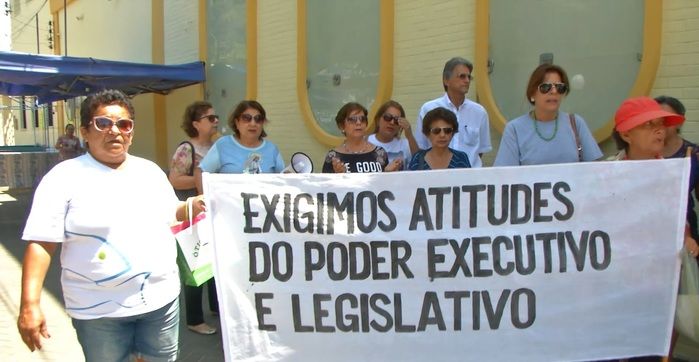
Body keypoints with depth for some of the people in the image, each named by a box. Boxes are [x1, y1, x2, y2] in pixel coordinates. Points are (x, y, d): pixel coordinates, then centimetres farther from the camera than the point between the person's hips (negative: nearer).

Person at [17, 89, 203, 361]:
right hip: (99, 310, -4)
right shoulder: (64, 178, -8)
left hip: (161, 298, 4)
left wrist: (191, 208, -3)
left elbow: (170, 214, 18)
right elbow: (41, 243, -12)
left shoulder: (150, 170, 7)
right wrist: (30, 304, -19)